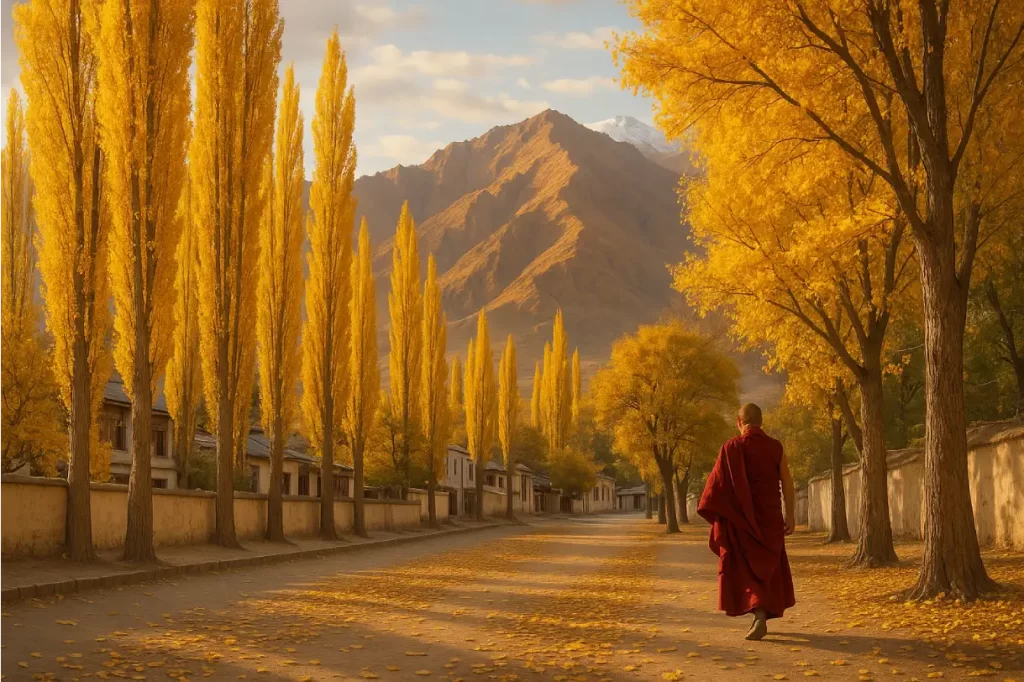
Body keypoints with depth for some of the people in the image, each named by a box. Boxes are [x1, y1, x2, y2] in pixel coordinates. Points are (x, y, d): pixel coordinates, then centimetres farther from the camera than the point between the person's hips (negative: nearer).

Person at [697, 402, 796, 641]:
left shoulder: (731, 448, -7)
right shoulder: (775, 447, 1)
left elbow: (718, 484, -8)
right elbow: (787, 483, 1)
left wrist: (714, 517, 0)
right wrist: (790, 516, 7)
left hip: (742, 518, -3)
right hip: (769, 518, 3)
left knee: (748, 567, 0)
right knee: (768, 566, 17)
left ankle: (759, 617, -19)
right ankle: (762, 616, 21)